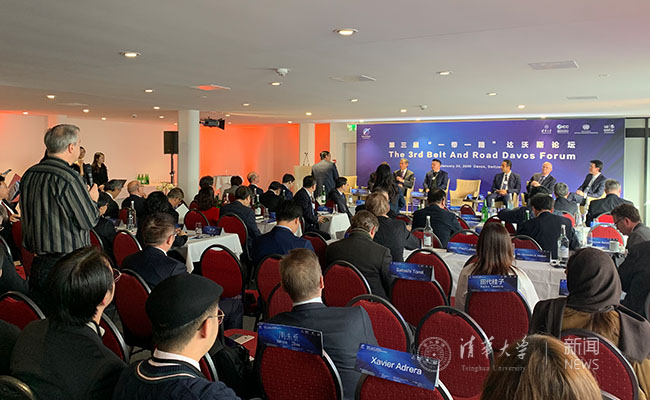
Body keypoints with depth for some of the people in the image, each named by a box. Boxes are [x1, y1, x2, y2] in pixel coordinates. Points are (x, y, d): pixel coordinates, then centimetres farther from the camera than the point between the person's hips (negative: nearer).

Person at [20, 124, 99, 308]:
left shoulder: (29, 175, 7)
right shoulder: (69, 178, -18)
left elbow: (27, 214, 17)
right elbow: (89, 220, -15)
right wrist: (92, 199, 5)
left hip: (36, 264, 8)